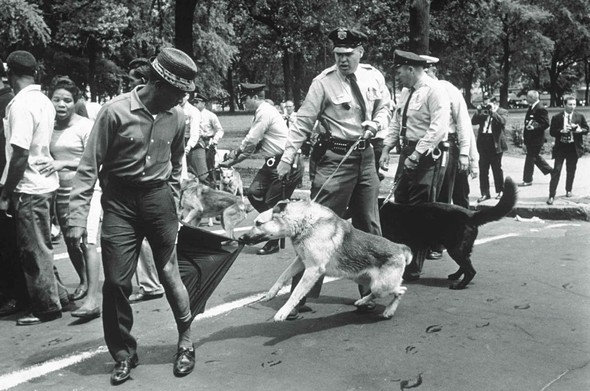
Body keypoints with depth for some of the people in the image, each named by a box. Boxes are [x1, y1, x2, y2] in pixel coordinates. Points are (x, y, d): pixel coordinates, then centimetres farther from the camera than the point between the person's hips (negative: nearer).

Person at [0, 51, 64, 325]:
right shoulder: (43, 100, 8)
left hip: (29, 188, -9)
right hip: (45, 182, 9)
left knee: (34, 251, 1)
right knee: (39, 248, 17)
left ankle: (47, 307, 10)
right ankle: (45, 302, 26)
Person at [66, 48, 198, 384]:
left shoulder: (177, 117, -1)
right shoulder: (116, 111, -13)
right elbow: (90, 166, -9)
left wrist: (173, 206, 15)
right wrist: (78, 217, -12)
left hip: (158, 198, 2)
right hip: (120, 201, -2)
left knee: (169, 273, 4)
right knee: (117, 281, 0)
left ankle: (186, 341, 25)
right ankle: (125, 354, 19)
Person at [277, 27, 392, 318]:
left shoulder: (374, 77, 3)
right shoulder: (324, 82, -11)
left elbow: (385, 108, 17)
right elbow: (303, 123, -11)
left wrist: (376, 123, -6)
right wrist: (286, 160, -16)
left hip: (365, 155, 5)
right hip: (334, 157, -5)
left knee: (369, 227, 12)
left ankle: (371, 291, 27)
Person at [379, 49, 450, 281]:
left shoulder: (434, 90, -12)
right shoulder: (406, 91, 15)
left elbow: (438, 128, -19)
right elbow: (396, 122, 20)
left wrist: (416, 155, -22)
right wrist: (386, 148, 8)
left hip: (428, 155, -9)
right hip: (408, 152, 9)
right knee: (401, 206, 9)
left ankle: (413, 269, 2)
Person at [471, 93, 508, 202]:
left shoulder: (502, 111, 1)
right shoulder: (482, 113, 13)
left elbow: (502, 122, -18)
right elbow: (473, 121, 4)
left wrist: (492, 111, -18)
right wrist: (479, 111, -6)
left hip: (495, 144, -4)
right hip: (483, 144, 4)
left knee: (497, 169, 6)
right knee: (483, 170, 3)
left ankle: (500, 191, 20)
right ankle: (485, 193, 9)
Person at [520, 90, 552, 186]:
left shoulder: (541, 109, -18)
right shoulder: (531, 107, 10)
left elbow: (546, 124, -20)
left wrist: (534, 127, -30)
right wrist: (524, 134, 16)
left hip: (536, 138, -9)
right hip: (530, 138, 9)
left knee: (530, 158, -1)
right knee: (535, 157, 19)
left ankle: (527, 180, 8)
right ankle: (550, 170, 33)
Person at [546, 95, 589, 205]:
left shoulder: (580, 116, 2)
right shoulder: (556, 117, -4)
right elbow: (552, 132, -4)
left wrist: (580, 130, -15)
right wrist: (561, 131, -22)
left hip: (574, 147, 2)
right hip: (560, 147, -2)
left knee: (571, 170, 14)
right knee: (556, 171, -8)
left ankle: (568, 190, 35)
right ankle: (551, 196, -8)